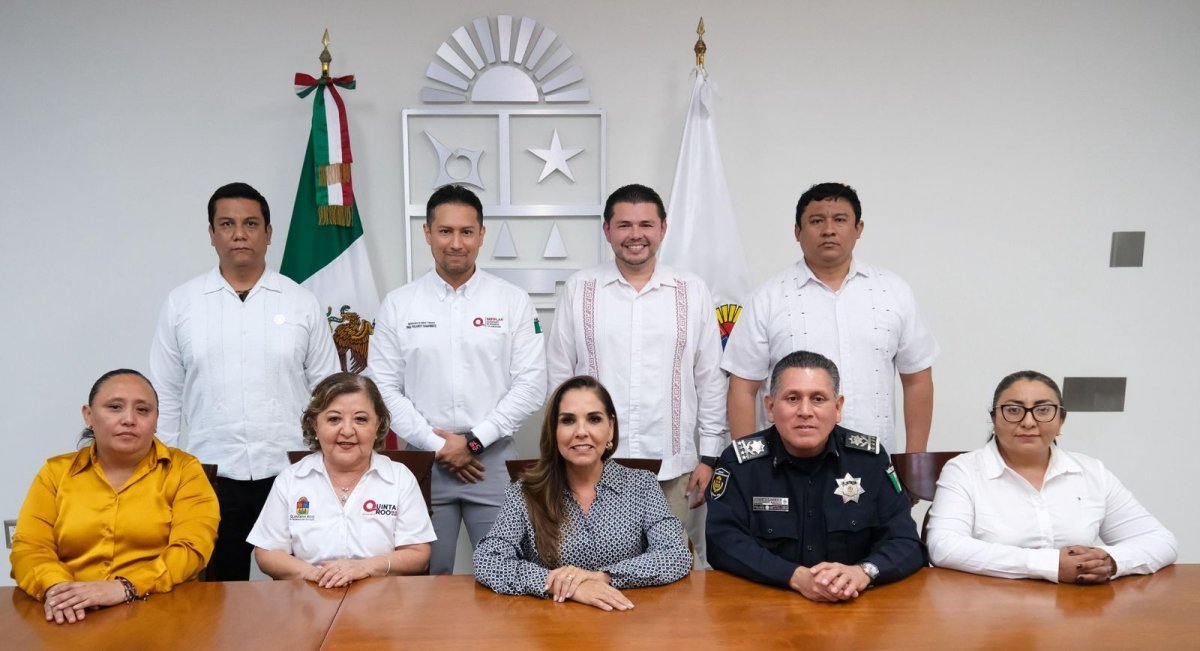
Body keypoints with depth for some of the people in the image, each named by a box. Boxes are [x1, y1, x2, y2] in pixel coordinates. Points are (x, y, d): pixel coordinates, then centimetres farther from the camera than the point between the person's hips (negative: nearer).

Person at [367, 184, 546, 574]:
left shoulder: (513, 302, 1)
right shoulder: (397, 304, 3)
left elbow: (531, 385, -4)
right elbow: (384, 388, 0)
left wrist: (474, 441, -10)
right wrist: (436, 444, -8)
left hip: (494, 458, 0)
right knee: (427, 578, 10)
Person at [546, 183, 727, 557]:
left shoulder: (692, 292, 4)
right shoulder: (578, 290, 3)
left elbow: (710, 380, 7)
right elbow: (558, 377, 5)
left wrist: (710, 457, 5)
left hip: (671, 469, 1)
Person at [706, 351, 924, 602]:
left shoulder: (869, 457, 1)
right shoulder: (740, 460, -4)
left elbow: (906, 543, -2)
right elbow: (725, 543, -12)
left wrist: (862, 572, -23)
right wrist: (796, 577, -25)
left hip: (855, 606, 2)